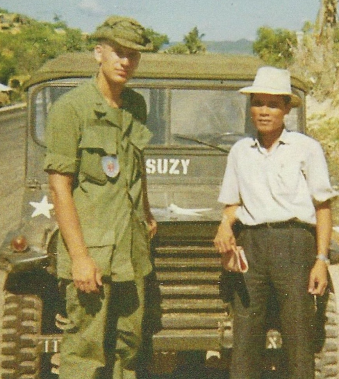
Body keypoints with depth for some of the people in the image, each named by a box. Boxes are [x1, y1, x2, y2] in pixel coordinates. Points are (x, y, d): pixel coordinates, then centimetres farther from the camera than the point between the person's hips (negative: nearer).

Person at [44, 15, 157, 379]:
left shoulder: (135, 106, 10)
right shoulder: (70, 108, -11)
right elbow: (59, 187, -15)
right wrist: (79, 257, -20)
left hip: (131, 249, 7)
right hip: (91, 250, -7)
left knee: (127, 346, 14)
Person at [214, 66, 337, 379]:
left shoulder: (306, 148, 4)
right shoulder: (240, 151, 14)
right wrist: (226, 224, -2)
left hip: (294, 244, -3)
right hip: (250, 246, 3)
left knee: (298, 341, -2)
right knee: (245, 339, 1)